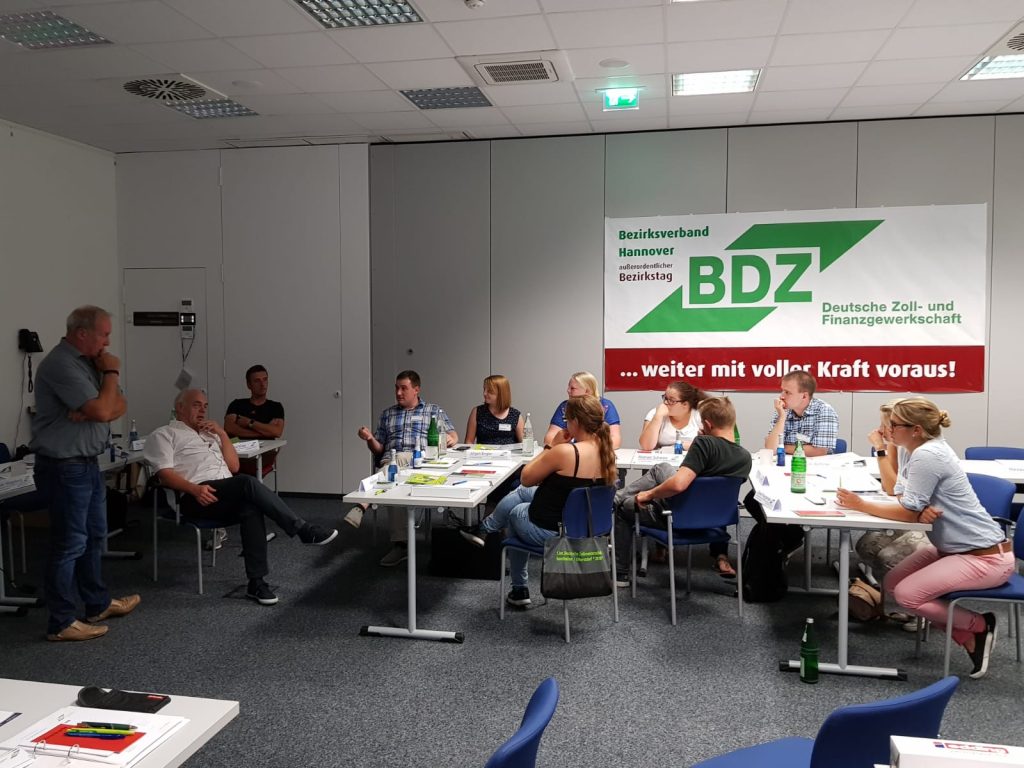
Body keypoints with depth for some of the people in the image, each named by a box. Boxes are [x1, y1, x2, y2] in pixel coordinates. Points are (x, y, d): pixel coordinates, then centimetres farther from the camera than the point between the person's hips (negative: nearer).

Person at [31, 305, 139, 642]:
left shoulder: (89, 361, 9)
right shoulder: (61, 365, -20)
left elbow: (119, 406, 6)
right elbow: (102, 410, -25)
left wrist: (91, 411, -14)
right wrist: (112, 373, -11)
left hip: (88, 463, 10)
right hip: (64, 468, -9)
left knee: (94, 537, 18)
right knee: (70, 544, -2)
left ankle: (98, 604, 32)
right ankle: (61, 623, 10)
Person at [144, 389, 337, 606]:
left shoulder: (209, 435, 31)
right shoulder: (163, 435, 14)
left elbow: (234, 467, 21)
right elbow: (165, 474, -3)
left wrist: (222, 434, 12)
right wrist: (194, 489, -20)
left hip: (228, 496, 5)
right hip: (196, 499, -5)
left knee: (251, 508, -31)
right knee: (247, 482, -32)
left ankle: (256, 582, -32)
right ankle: (303, 529, -31)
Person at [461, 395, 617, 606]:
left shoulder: (565, 452, -29)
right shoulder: (606, 452, -6)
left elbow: (526, 478, -13)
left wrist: (551, 446, -9)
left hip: (549, 532, -7)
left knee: (514, 512, 26)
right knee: (518, 494, 25)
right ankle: (483, 529, 42)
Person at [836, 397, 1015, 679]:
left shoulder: (927, 456, -23)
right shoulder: (925, 449, 8)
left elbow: (908, 513, -21)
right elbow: (899, 494, 12)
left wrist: (861, 505, -13)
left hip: (986, 557, -10)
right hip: (956, 547, 10)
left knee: (907, 594, -17)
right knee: (892, 583, 5)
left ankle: (979, 626, 5)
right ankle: (965, 636, 11)